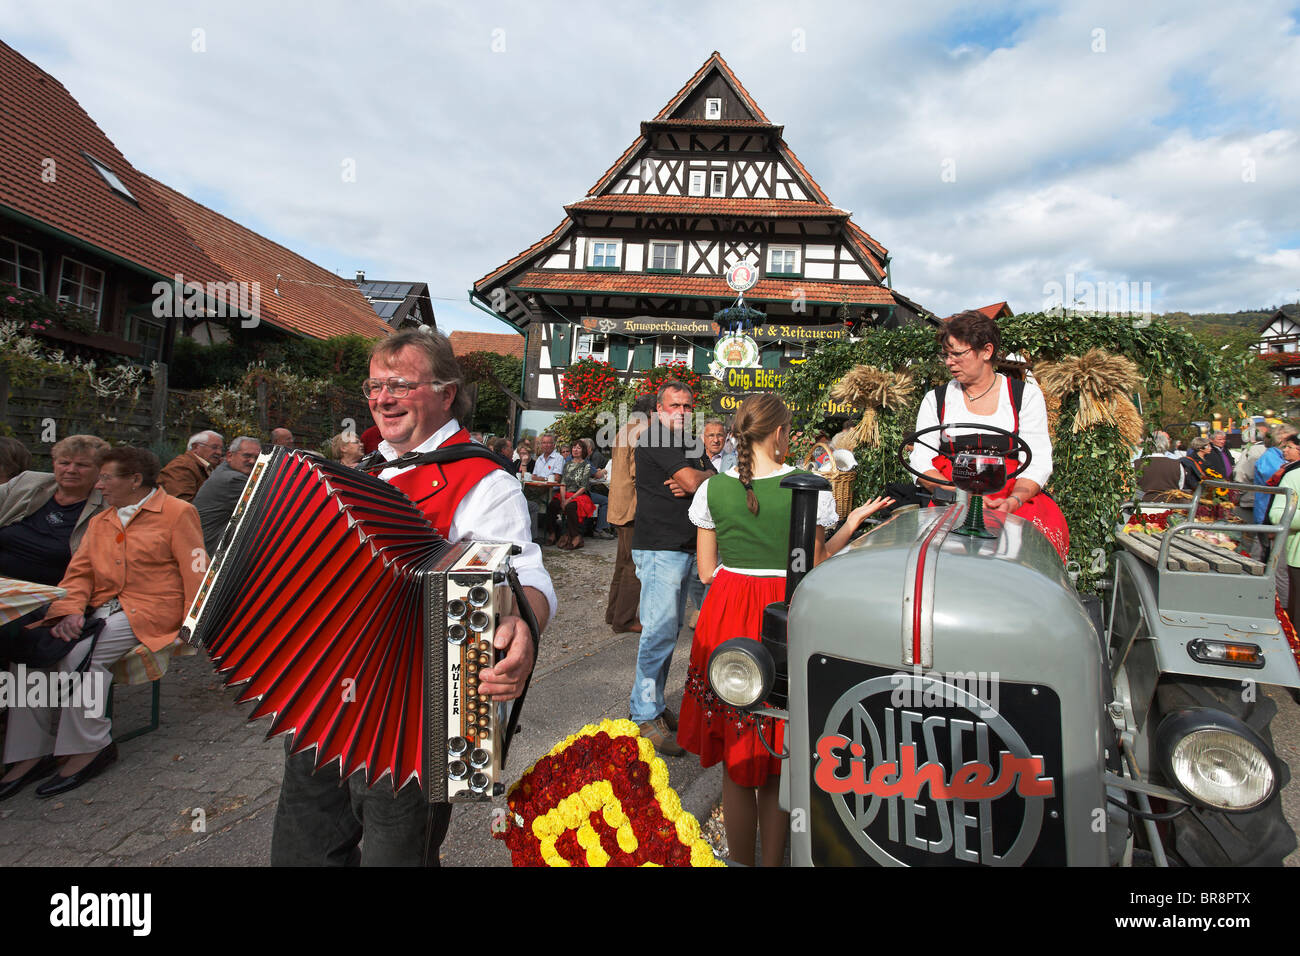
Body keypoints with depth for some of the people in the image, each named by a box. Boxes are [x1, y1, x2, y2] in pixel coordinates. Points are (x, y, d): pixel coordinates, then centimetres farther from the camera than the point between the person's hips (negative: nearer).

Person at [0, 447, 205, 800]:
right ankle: (32, 754, -5)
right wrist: (70, 610, -7)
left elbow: (194, 572, -7)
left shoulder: (178, 512, -2)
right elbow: (80, 571, 14)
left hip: (150, 610, -7)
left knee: (80, 655, -26)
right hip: (102, 608, 7)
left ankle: (91, 746, -10)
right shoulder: (100, 522, 22)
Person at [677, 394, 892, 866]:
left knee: (735, 759, 16)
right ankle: (771, 860, 28)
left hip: (726, 618, 2)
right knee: (779, 763, 14)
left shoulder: (713, 488, -1)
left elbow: (707, 572, 3)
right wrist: (852, 522, 7)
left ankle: (739, 861, 29)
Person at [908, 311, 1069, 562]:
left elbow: (1038, 463, 2)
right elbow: (921, 463, 4)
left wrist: (1012, 502, -18)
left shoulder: (1026, 395, 12)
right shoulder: (935, 400, 15)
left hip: (1018, 499, 1)